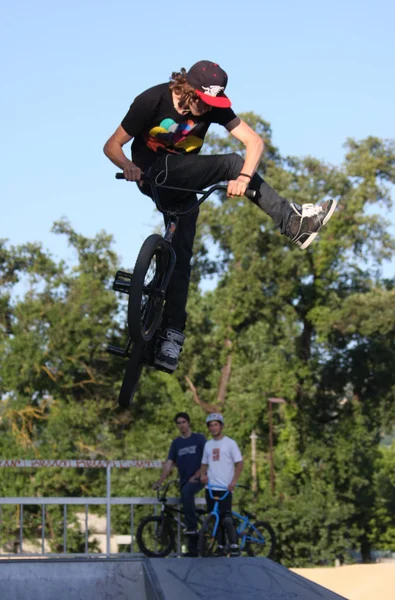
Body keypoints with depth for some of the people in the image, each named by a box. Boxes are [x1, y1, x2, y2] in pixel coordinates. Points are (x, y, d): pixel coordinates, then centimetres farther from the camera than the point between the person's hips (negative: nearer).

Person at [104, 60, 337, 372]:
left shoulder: (214, 106, -11)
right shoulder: (153, 100, -20)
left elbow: (254, 140, -15)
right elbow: (112, 146, -16)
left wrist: (245, 177, -33)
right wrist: (127, 166, -38)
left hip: (183, 184, 4)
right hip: (154, 173, -4)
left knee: (180, 256, -6)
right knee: (232, 163, -15)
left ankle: (171, 333, -5)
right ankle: (292, 221, -11)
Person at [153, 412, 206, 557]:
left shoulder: (199, 439, 1)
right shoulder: (176, 443, 12)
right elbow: (169, 463, 6)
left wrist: (196, 476, -14)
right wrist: (159, 481, -7)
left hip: (197, 479, -5)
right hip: (184, 480, 5)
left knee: (186, 492, -36)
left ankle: (192, 527, -33)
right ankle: (193, 549, 6)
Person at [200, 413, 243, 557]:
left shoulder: (230, 443, -1)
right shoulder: (208, 445, 14)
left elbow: (239, 463, -3)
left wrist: (233, 481, -15)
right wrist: (202, 474, -1)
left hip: (225, 487, -5)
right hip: (210, 486, 5)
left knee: (226, 518, -13)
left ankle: (234, 547, -8)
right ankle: (221, 547, 11)